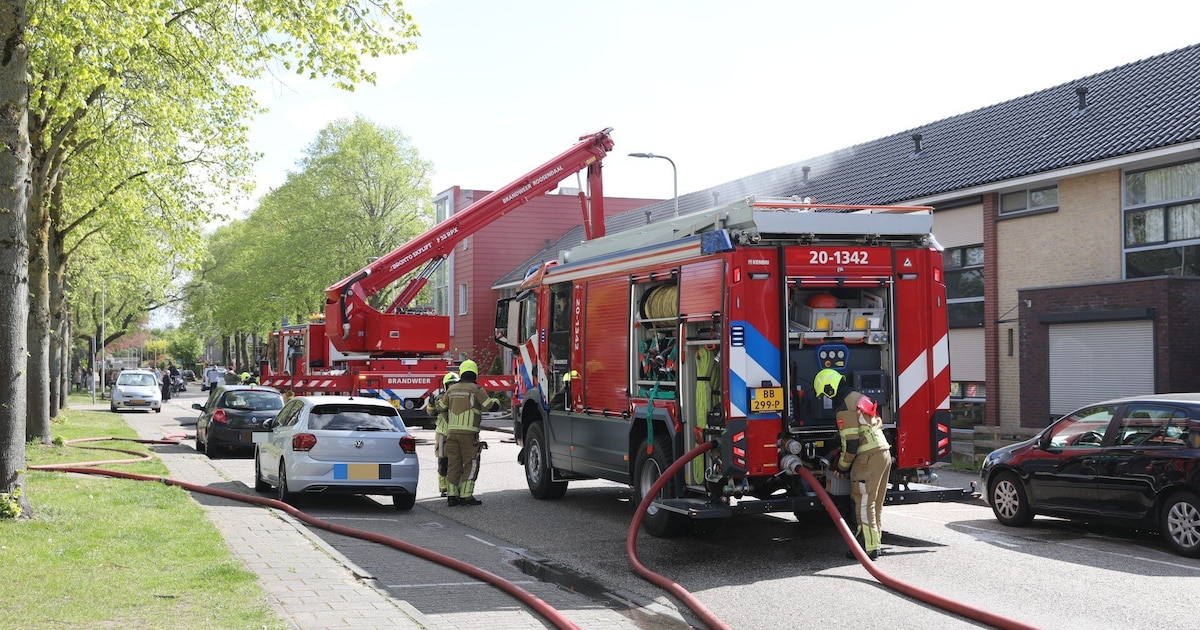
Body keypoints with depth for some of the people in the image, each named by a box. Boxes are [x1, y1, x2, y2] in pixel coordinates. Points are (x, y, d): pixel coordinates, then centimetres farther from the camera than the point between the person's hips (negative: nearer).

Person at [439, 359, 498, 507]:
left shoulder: (452, 389, 10)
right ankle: (466, 496, -4)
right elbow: (491, 405, -6)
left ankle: (451, 496, 7)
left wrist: (438, 399, 43)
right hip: (469, 432, -5)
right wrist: (496, 401, 17)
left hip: (452, 432, 5)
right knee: (470, 464, 1)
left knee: (453, 464, 9)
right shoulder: (476, 389, -5)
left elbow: (440, 406, 21)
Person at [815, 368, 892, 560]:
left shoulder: (845, 408, -13)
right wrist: (839, 452, 24)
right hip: (884, 452, 10)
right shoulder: (860, 397, 16)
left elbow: (851, 443, -15)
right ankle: (875, 543, 20)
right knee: (876, 503, 15)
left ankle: (869, 547, -3)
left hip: (868, 458, -10)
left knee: (864, 504, -4)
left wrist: (842, 466, 0)